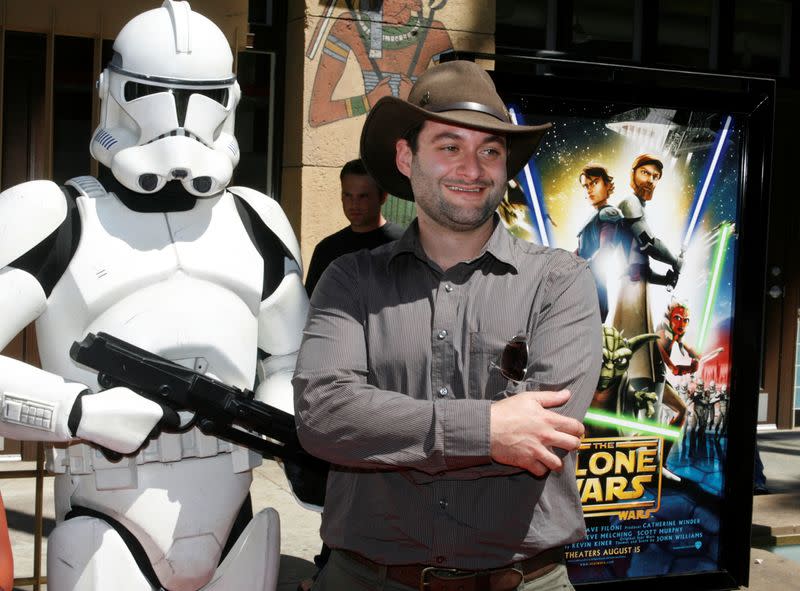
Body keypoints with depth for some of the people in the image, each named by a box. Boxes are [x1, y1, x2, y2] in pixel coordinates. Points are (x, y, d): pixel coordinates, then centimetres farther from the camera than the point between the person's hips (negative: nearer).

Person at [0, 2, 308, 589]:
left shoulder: (256, 223, 11)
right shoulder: (55, 218, -3)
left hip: (233, 533, 4)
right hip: (110, 541, -4)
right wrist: (84, 413, -19)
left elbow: (293, 358, 17)